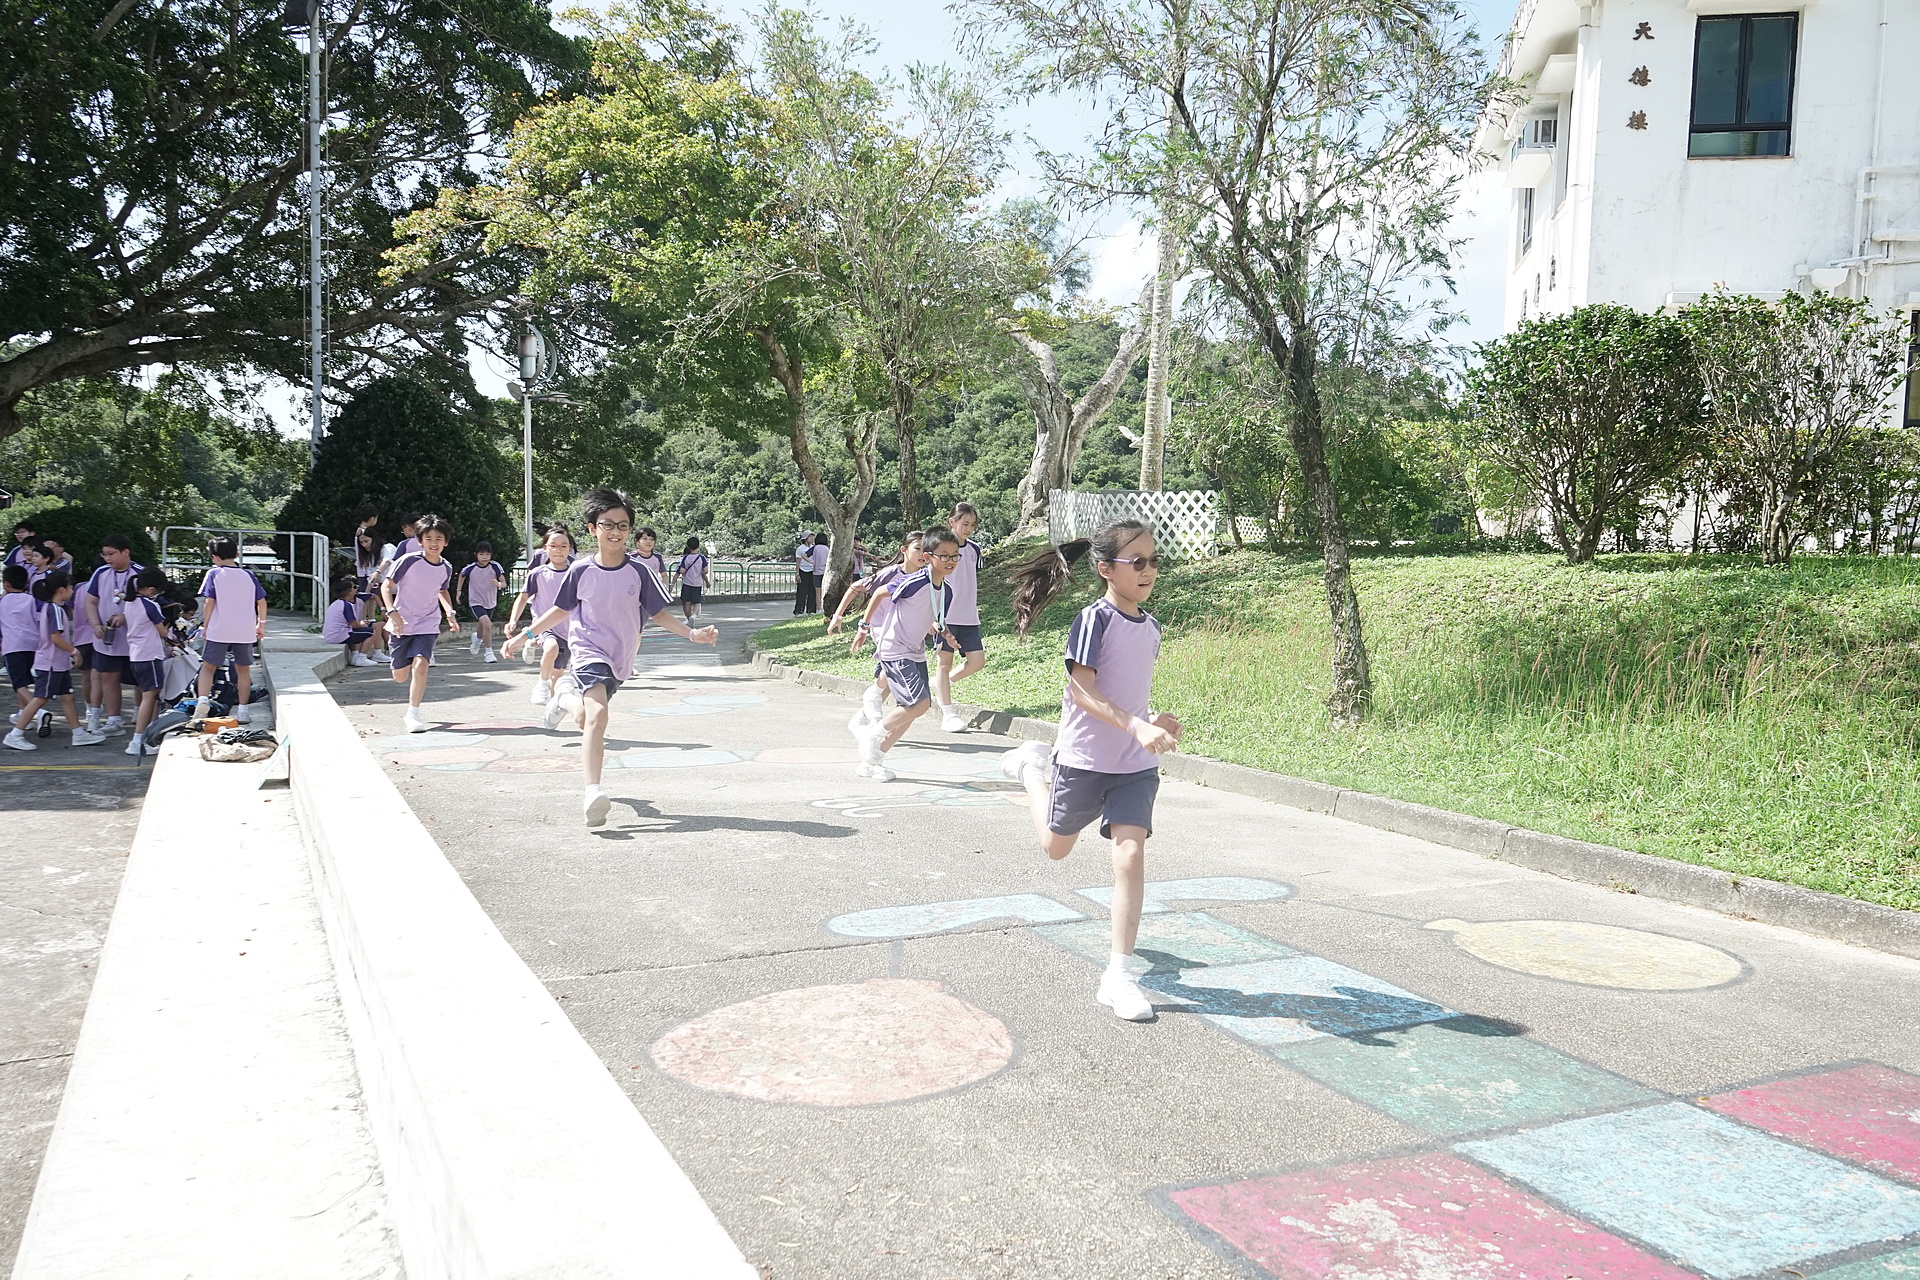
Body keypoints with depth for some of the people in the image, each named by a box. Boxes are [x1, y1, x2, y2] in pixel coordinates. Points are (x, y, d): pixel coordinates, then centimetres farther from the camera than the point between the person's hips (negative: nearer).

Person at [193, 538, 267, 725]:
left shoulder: (214, 574, -2)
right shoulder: (248, 576, 7)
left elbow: (209, 602, -8)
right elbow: (261, 602, 8)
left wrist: (204, 626, 1)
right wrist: (261, 625, 19)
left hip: (218, 630, -3)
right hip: (245, 631, 3)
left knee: (208, 666, 5)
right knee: (243, 669, 12)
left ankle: (203, 699, -17)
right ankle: (243, 709, 13)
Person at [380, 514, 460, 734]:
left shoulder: (446, 568, -1)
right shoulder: (409, 561, -14)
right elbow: (386, 586, -9)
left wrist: (450, 612, 5)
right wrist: (392, 612, -22)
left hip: (427, 625, 1)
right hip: (402, 625, -1)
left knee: (420, 665, -20)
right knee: (400, 677, 6)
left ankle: (413, 714, -10)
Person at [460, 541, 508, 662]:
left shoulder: (495, 566, -16)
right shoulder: (471, 568, -16)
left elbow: (504, 583, -15)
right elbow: (462, 575, 7)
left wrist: (498, 584, -37)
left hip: (490, 602, 3)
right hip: (475, 602, -3)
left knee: (482, 625, 24)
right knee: (487, 624, -26)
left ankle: (477, 640, 61)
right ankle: (488, 652, -13)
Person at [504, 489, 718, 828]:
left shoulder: (639, 573, -4)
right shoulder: (580, 571, -5)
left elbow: (659, 614, 4)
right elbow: (561, 610, 8)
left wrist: (692, 634, -9)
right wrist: (523, 636, 8)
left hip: (619, 659, 3)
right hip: (587, 650, -3)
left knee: (587, 718, 13)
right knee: (596, 714, -25)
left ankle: (566, 697, 48)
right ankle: (593, 793, -27)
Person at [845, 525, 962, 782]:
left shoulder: (946, 592, 2)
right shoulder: (915, 582, -21)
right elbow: (880, 593, -8)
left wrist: (938, 629, -6)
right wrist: (864, 626, 1)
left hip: (916, 652, 9)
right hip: (894, 650, -8)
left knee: (908, 709, 8)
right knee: (920, 703, -17)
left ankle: (872, 761, 19)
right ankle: (871, 735, 2)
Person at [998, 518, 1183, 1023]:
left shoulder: (1150, 626, 4)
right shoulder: (1094, 620, -17)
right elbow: (1082, 691, -23)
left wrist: (1152, 719, 0)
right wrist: (1136, 726, -33)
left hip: (1136, 764, 4)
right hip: (1084, 758, -4)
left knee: (1131, 856, -9)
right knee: (1056, 847, 19)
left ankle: (1119, 974, -2)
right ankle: (1032, 767, 46)